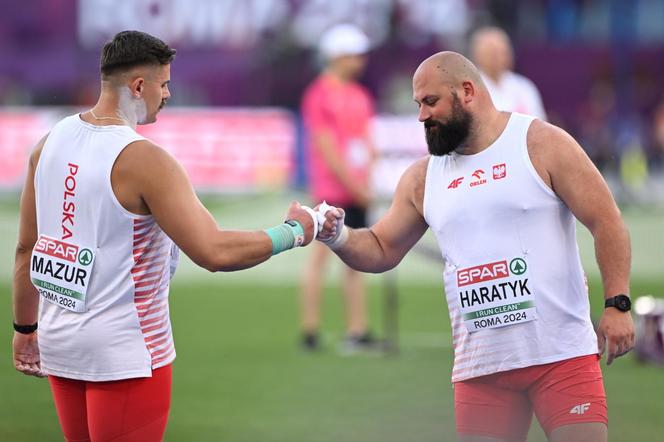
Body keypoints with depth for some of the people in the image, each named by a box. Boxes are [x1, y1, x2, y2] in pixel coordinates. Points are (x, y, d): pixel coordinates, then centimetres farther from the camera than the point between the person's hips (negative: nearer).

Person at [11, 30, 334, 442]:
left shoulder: (51, 143, 3)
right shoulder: (143, 160, -19)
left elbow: (27, 248, 10)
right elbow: (215, 252, -24)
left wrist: (25, 329, 21)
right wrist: (295, 232, -11)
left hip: (59, 342, 7)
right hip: (124, 352, -7)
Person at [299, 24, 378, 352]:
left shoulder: (360, 96, 14)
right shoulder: (319, 95, -10)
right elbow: (327, 150, -13)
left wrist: (366, 182, 4)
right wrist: (355, 186, -13)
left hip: (358, 192, 8)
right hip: (331, 191, -8)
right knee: (320, 255, -5)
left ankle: (357, 331, 8)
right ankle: (310, 331, -2)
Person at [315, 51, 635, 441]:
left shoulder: (541, 143, -2)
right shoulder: (423, 178, 12)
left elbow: (606, 222, -5)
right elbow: (382, 250, 18)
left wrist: (617, 305, -14)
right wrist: (338, 237, -3)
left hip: (561, 354, -4)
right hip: (480, 367, 4)